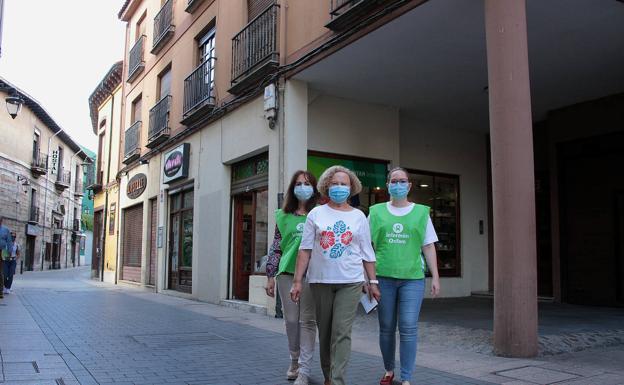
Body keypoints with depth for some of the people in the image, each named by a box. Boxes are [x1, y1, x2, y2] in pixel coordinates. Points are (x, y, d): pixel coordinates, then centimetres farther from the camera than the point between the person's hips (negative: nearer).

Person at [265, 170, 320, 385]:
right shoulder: (283, 216, 8)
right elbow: (276, 247, 9)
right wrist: (270, 276, 6)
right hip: (286, 273, 2)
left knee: (307, 321, -1)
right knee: (291, 320, 10)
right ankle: (295, 361, 30)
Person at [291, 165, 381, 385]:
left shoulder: (359, 216, 8)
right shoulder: (316, 214, 5)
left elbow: (367, 253, 10)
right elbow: (305, 249, 2)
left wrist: (373, 281, 6)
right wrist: (297, 280, -2)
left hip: (350, 282, -1)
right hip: (320, 281, 1)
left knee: (342, 332, -8)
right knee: (325, 331, 10)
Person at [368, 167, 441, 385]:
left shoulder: (421, 212, 7)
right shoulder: (376, 212, 7)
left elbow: (428, 246, 7)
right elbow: (368, 246, 9)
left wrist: (435, 277, 3)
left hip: (412, 278, -1)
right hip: (383, 277, 1)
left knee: (409, 328, -5)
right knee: (386, 328, 9)